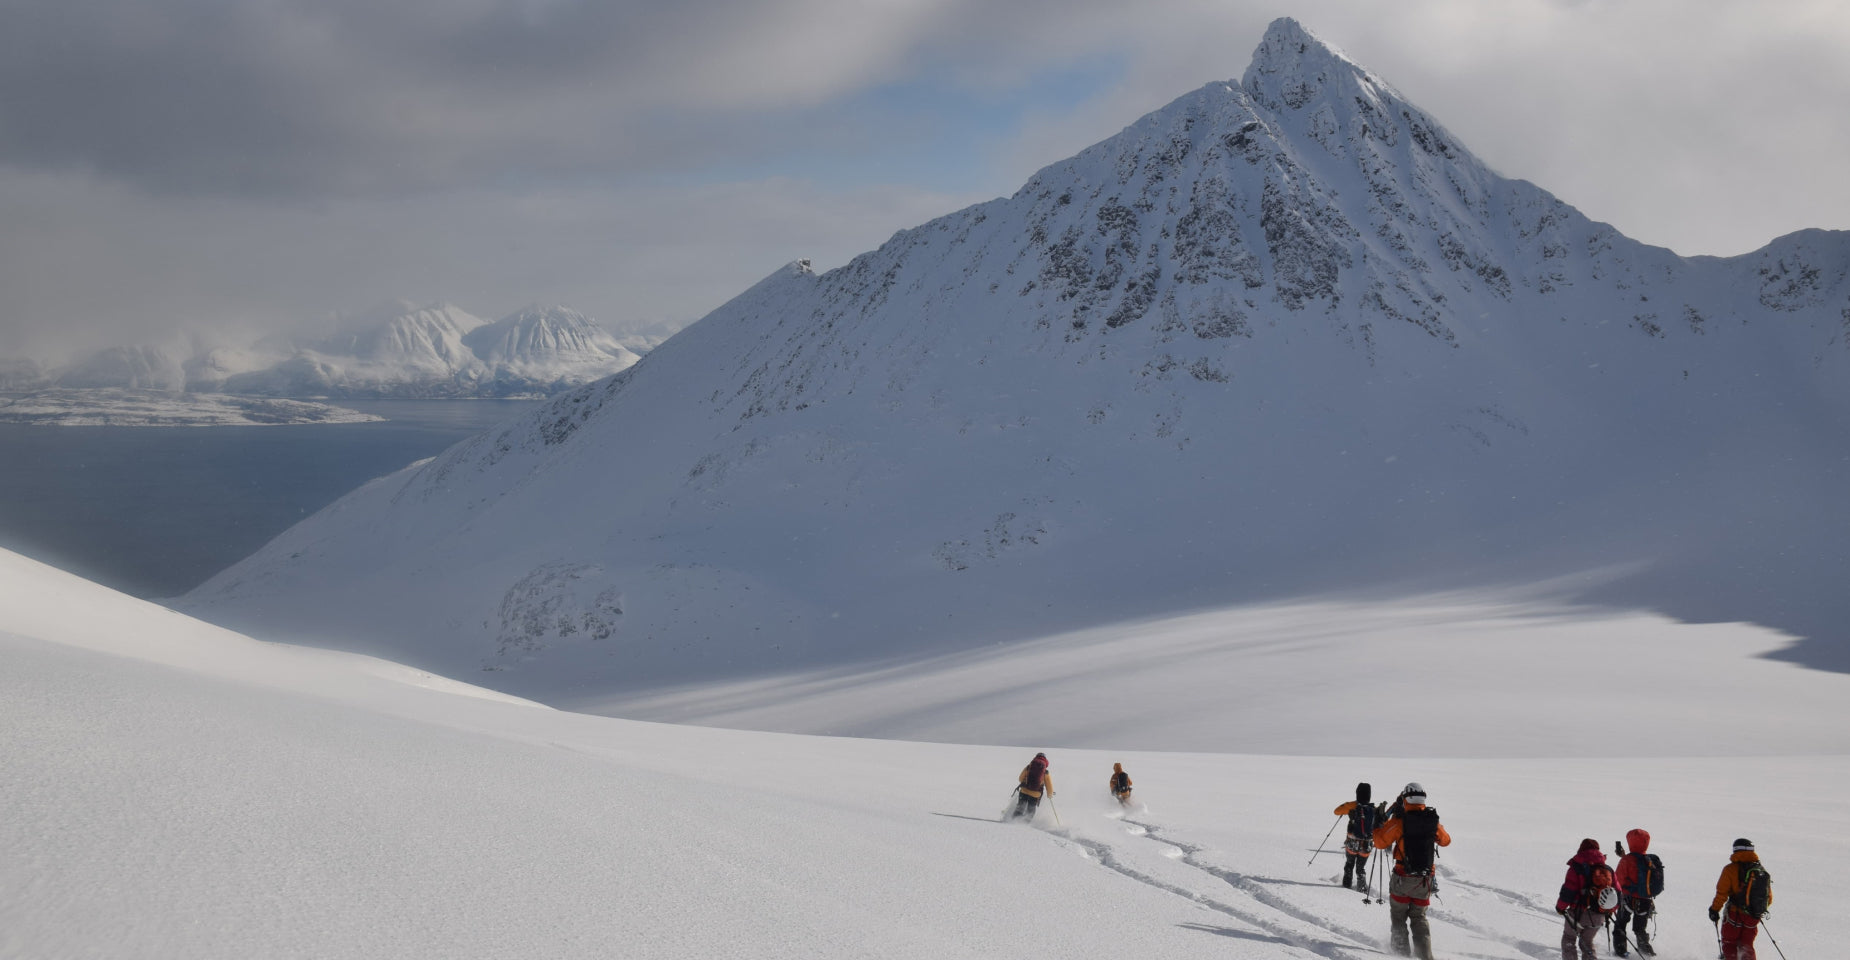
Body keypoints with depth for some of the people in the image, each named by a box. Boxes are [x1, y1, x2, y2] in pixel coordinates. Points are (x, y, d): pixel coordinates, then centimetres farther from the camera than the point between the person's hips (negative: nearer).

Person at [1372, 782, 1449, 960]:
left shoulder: (1399, 822, -14)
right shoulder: (1433, 821, -1)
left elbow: (1380, 842, -10)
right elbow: (1445, 840, 17)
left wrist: (1378, 824, 7)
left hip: (1403, 878, -4)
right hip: (1425, 880, 4)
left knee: (1398, 916, 13)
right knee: (1419, 917, 15)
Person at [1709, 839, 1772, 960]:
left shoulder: (1731, 869, -11)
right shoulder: (1762, 870, 5)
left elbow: (1722, 893, -15)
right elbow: (1769, 899, 12)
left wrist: (1714, 909, -2)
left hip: (1735, 915, -4)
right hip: (1754, 918, 4)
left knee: (1729, 945, 11)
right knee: (1746, 946, 18)